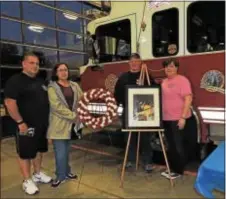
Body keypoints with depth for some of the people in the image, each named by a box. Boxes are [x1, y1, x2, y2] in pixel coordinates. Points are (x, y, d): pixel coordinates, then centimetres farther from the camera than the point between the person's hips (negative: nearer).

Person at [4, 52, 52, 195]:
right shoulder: (15, 81, -11)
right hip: (27, 125, -8)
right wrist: (20, 122, -21)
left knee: (39, 150, 18)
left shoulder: (40, 81, 13)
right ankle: (27, 181, 19)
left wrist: (47, 120, 17)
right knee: (25, 153, 4)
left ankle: (38, 174, 35)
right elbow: (10, 103, -19)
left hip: (42, 124, 8)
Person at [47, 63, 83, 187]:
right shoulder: (52, 88, -7)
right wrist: (74, 116, -18)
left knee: (66, 150, 17)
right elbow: (57, 107, -16)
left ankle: (66, 172, 33)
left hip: (71, 123, 5)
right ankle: (61, 176, 19)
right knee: (60, 152, 1)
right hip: (59, 124, -4)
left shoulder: (75, 86, 9)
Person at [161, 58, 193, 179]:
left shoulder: (182, 80, -10)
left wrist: (183, 117, -22)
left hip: (178, 119, -7)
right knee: (171, 146, 16)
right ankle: (172, 169, 29)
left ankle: (179, 171, 17)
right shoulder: (164, 82, 13)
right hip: (166, 119, 8)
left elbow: (188, 99, -17)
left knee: (178, 146, 3)